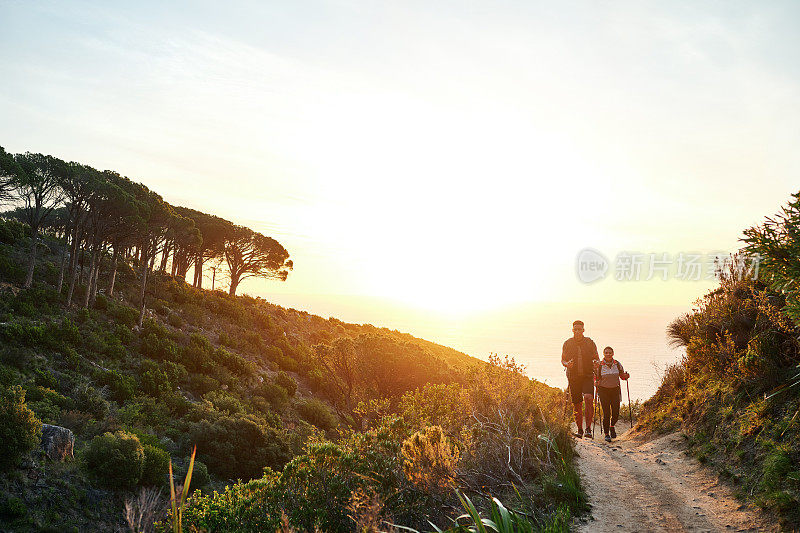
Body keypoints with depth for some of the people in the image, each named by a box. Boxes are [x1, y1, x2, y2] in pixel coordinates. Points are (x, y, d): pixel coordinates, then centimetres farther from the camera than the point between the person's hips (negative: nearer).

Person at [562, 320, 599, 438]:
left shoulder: (590, 342, 2)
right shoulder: (567, 343, 3)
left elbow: (596, 358, 9)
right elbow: (563, 360, 11)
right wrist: (567, 364, -12)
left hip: (588, 376, -1)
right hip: (573, 377, 1)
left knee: (588, 398, -23)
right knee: (577, 405, 3)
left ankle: (588, 428, -17)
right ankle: (579, 430, 18)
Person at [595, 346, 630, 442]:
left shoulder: (617, 364, 2)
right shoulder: (600, 365, -4)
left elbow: (622, 376, 10)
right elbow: (597, 378, 3)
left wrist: (626, 376, -11)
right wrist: (596, 383, -17)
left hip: (615, 390, 2)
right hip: (603, 391, -2)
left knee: (616, 413, -3)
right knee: (606, 414, -7)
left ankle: (612, 426, 28)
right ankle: (606, 433, 8)